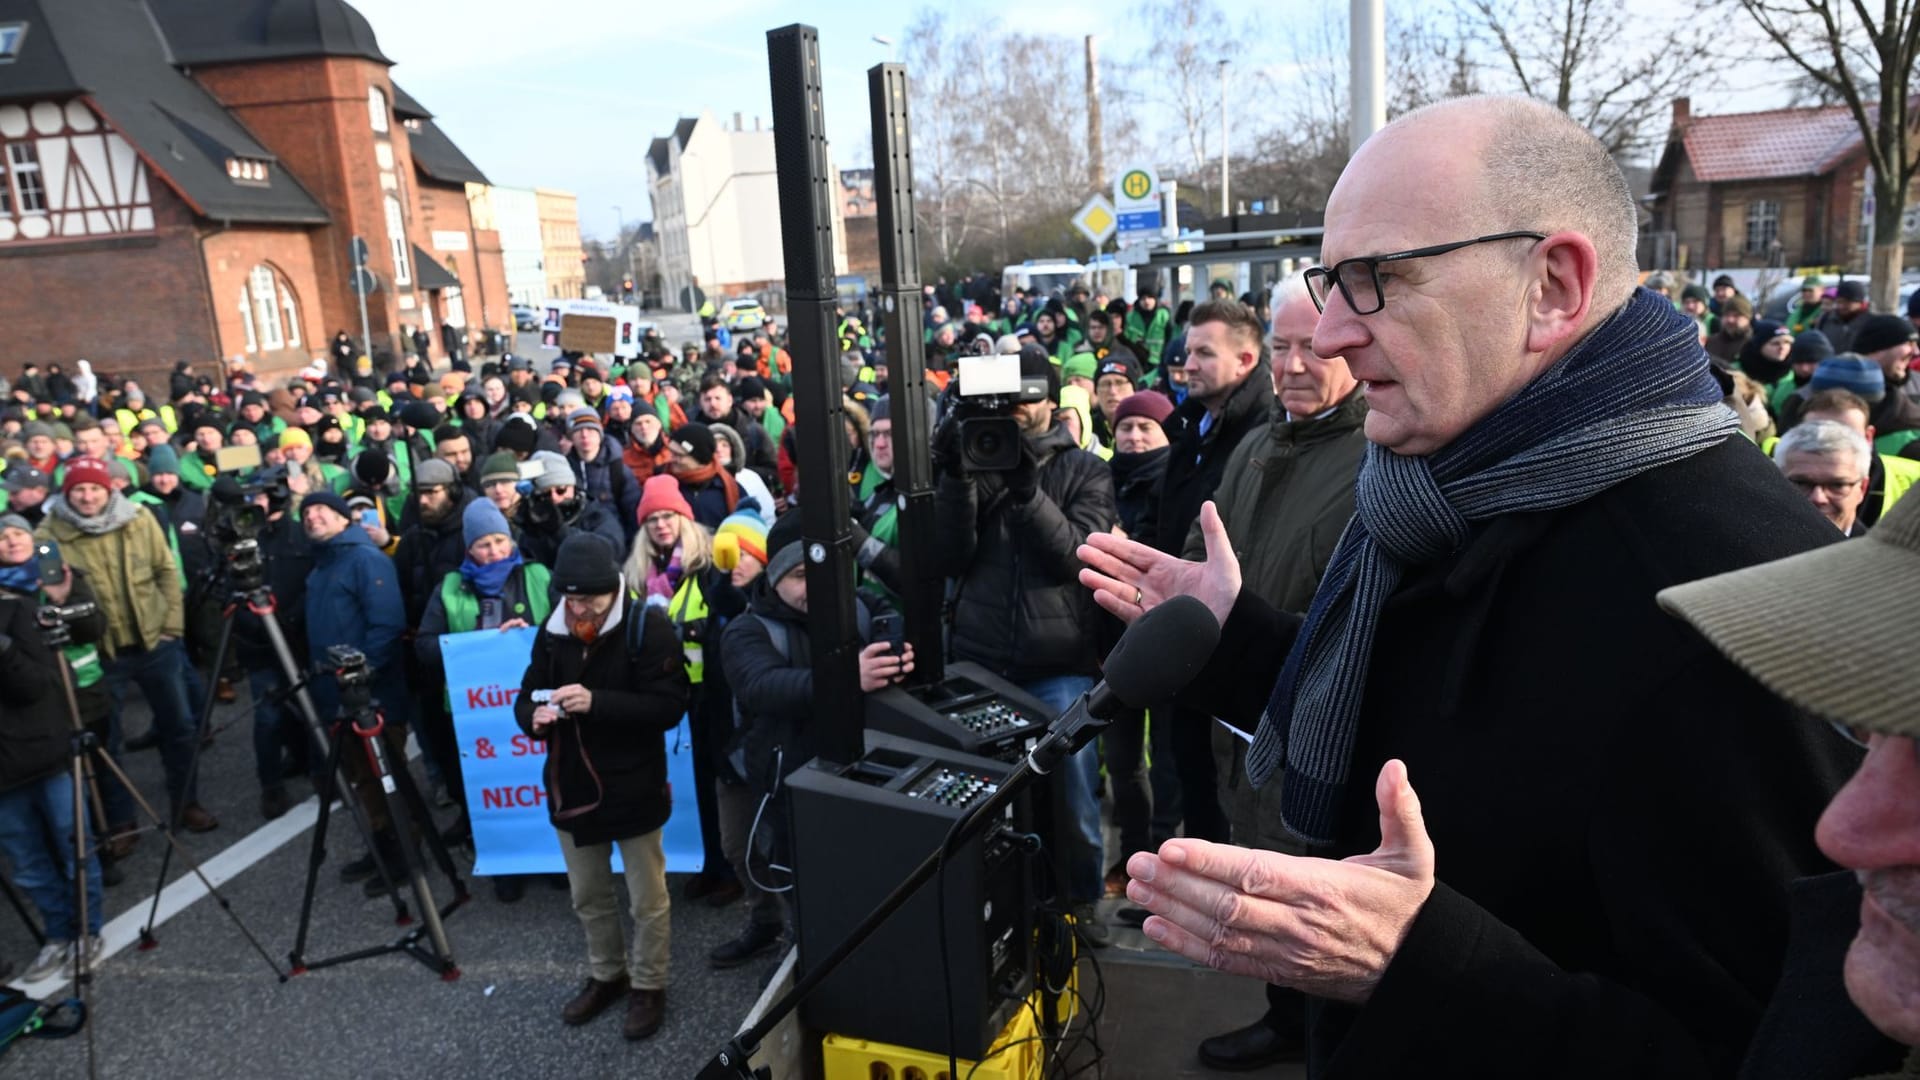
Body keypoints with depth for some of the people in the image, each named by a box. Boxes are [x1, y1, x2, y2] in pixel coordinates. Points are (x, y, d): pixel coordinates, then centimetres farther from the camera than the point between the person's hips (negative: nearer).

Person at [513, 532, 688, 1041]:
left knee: (647, 900, 10)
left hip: (633, 788, -5)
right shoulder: (553, 630, 0)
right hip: (572, 786, 5)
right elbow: (526, 696, 6)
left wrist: (597, 703, -32)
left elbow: (668, 705, -21)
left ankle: (648, 986, 30)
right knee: (588, 896, 21)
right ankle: (606, 975, 43)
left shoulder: (648, 625, -16)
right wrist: (534, 715, -18)